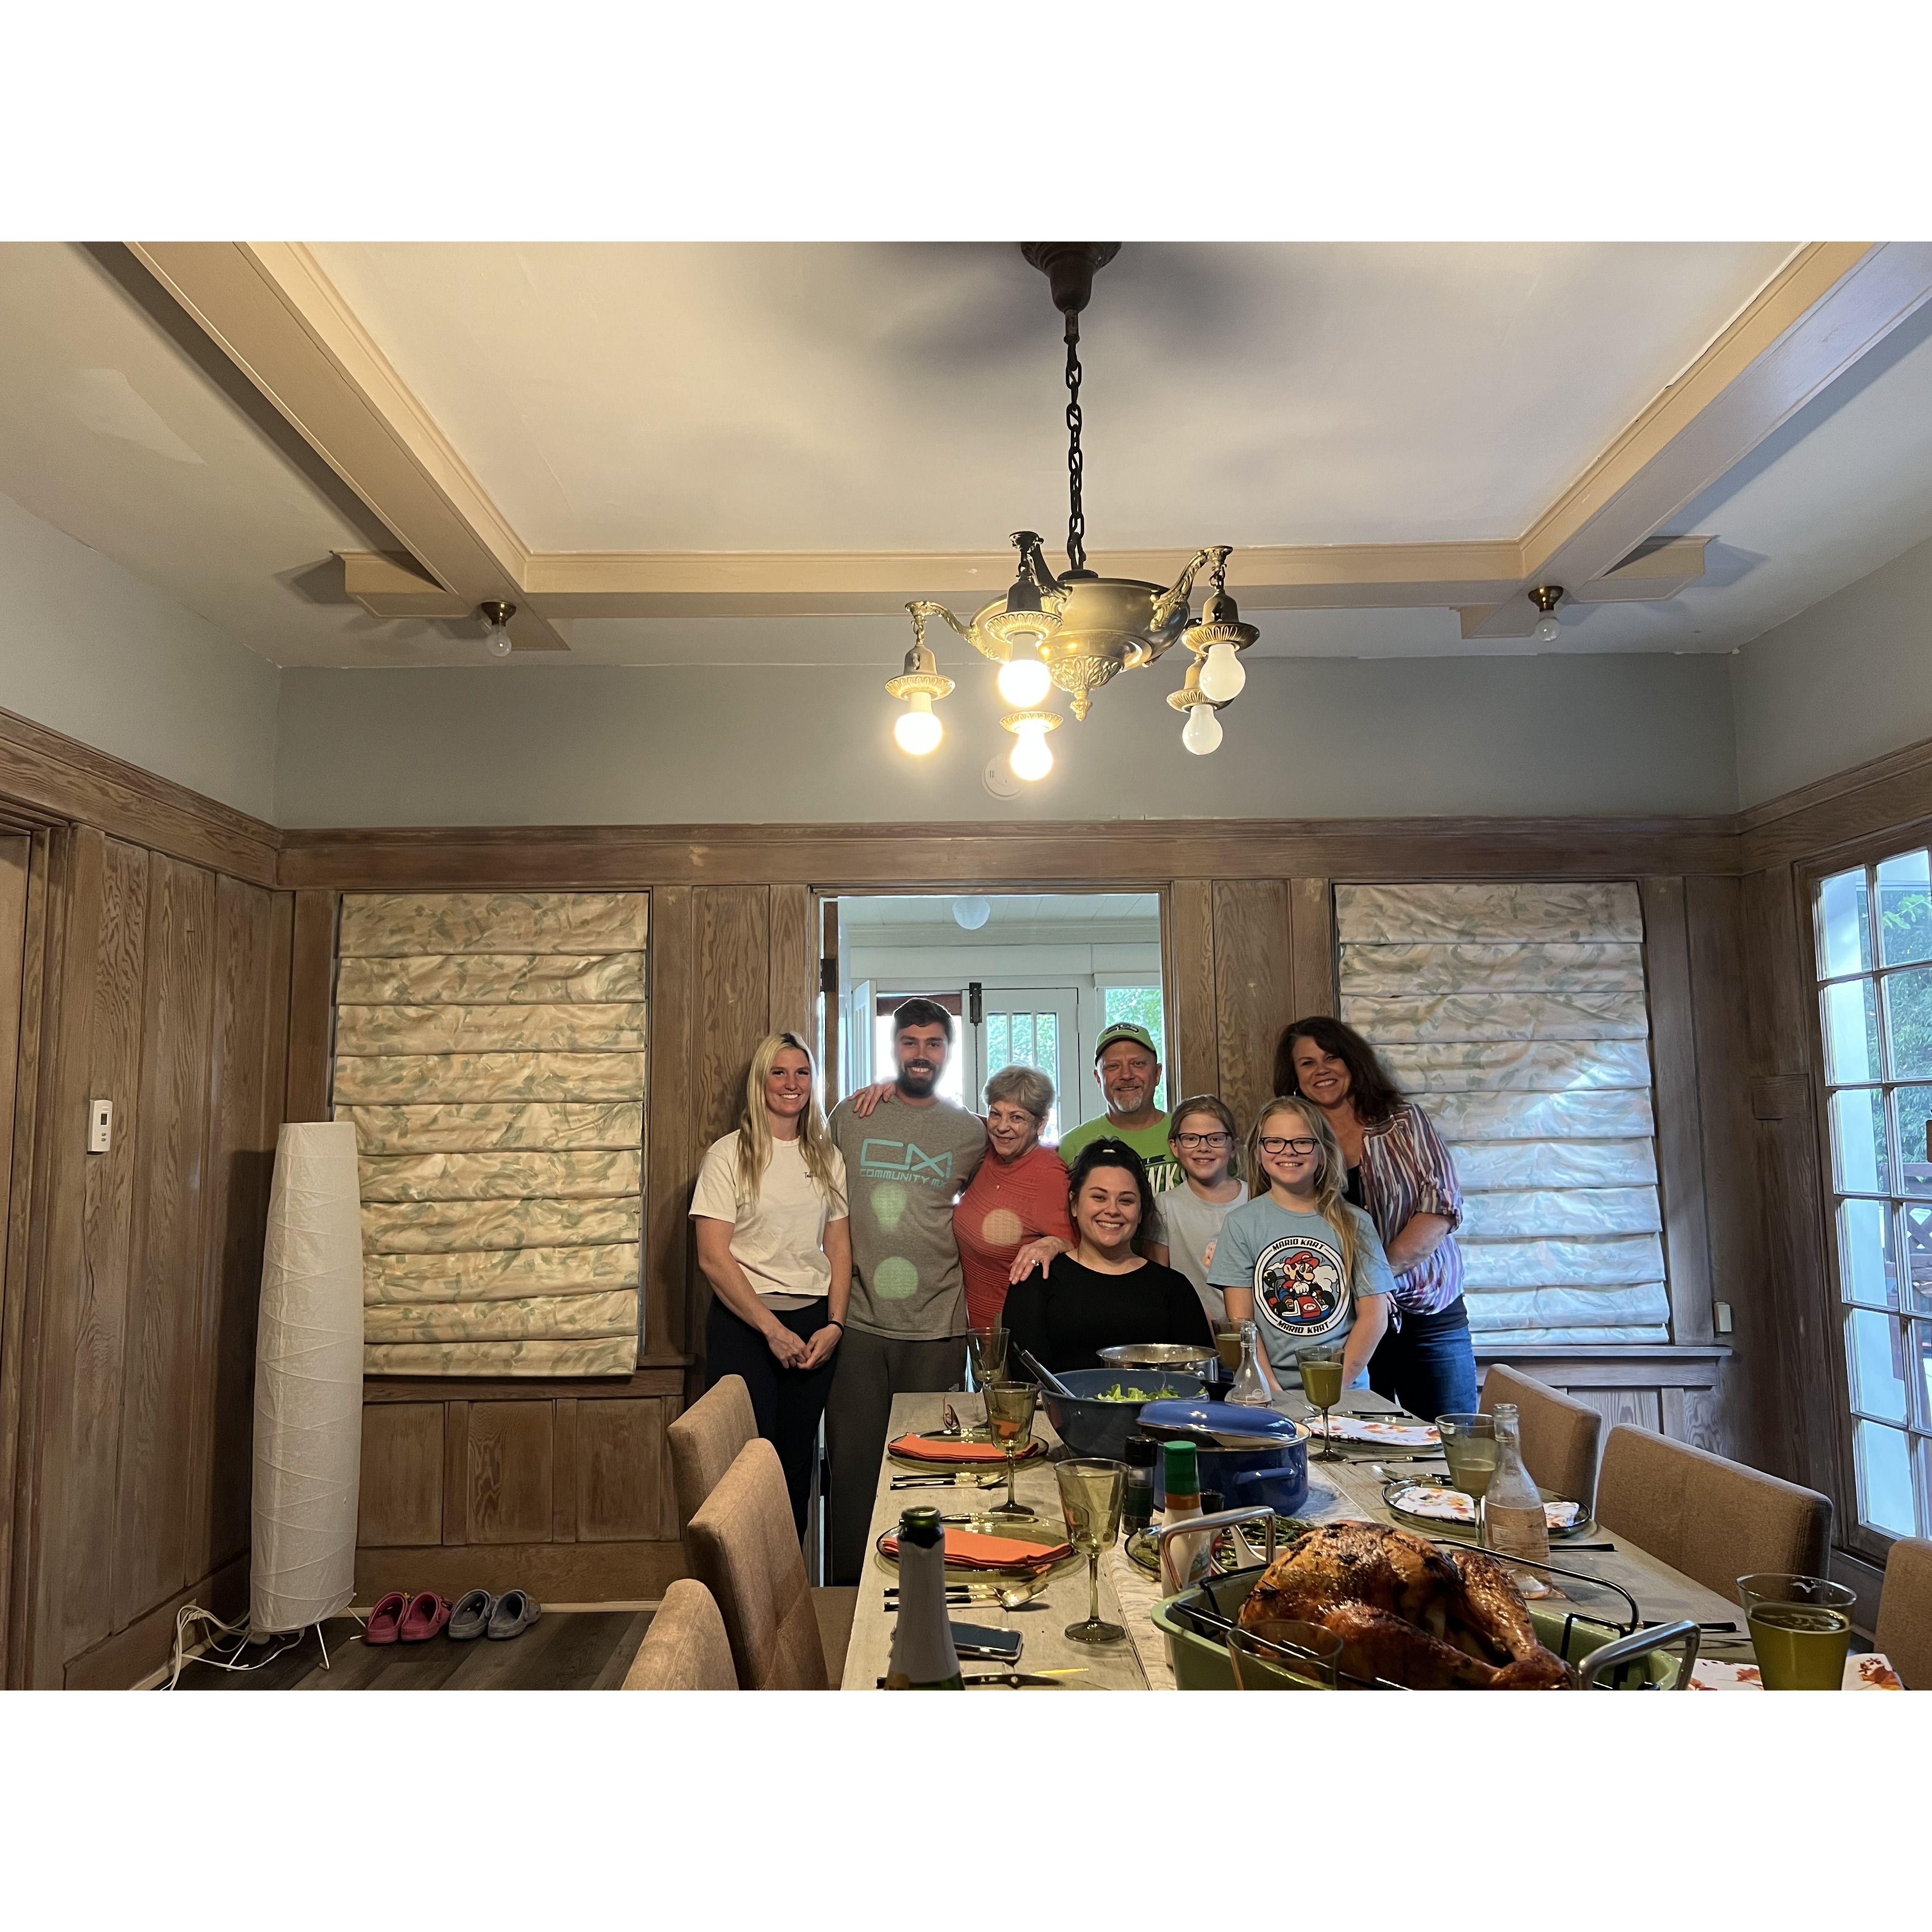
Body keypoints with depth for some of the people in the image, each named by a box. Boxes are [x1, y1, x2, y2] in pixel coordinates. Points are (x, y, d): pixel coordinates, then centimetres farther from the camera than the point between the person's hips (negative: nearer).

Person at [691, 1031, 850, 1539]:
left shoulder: (827, 1157, 10)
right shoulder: (729, 1155, -4)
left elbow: (839, 1248, 11)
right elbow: (713, 1257, -9)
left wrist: (833, 1325, -3)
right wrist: (773, 1329, -12)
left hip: (813, 1324, 4)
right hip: (744, 1322, -4)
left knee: (797, 1465, 9)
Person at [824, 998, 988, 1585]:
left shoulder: (971, 1132, 5)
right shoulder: (851, 1116, 4)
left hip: (937, 1327, 1)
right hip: (860, 1320, 0)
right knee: (853, 1461, 5)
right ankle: (848, 1588, 20)